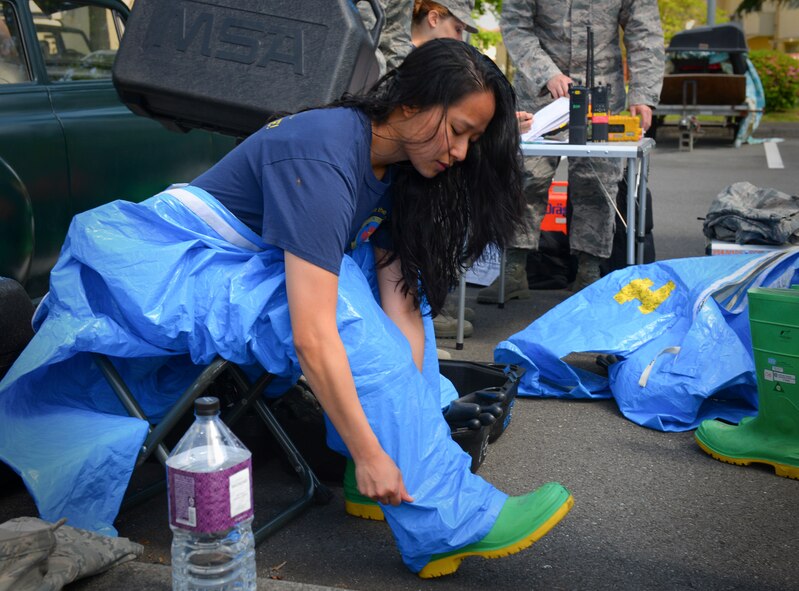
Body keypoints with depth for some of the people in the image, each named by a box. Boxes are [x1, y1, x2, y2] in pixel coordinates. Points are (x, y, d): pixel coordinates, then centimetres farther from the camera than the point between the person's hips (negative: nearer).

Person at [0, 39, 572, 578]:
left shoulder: (398, 166, -2)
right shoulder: (323, 156, -29)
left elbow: (400, 307, -8)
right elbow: (312, 336, -35)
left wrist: (411, 414, -15)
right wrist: (370, 453, -31)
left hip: (249, 265, 9)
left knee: (396, 267, -5)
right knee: (349, 321, -29)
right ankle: (449, 524, -24)